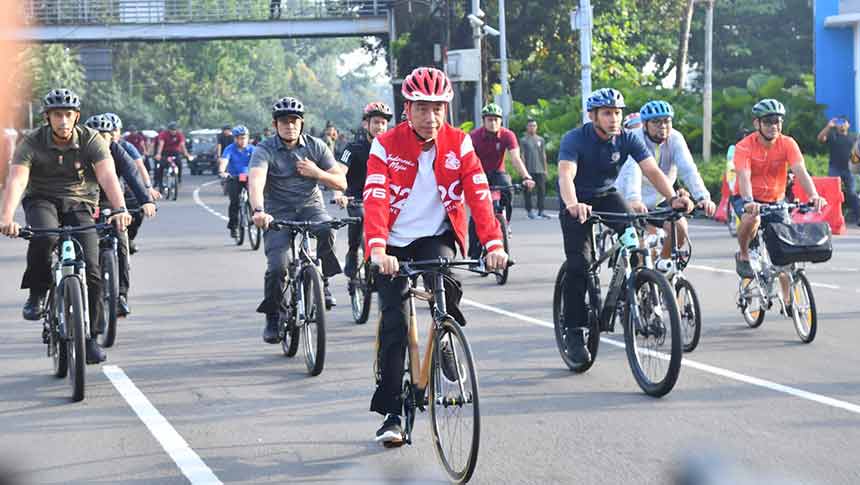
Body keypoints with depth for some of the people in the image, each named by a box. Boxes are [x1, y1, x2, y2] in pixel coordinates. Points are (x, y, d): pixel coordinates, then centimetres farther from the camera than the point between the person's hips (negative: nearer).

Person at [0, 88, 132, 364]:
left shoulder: (91, 141, -12)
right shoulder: (32, 144, -14)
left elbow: (108, 176, -27)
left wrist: (119, 210, -45)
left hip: (79, 205, 1)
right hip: (42, 201, -1)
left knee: (91, 270, -14)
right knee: (43, 236, -37)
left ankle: (90, 337, 1)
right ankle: (37, 294, -12)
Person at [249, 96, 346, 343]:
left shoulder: (316, 146, -1)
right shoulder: (265, 150, -11)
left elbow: (341, 182, 2)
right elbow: (256, 181, -30)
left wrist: (317, 173, -17)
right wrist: (258, 211, -49)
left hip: (311, 206, 2)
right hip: (279, 212, -2)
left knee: (326, 230, -33)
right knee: (277, 266, -19)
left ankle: (322, 283, -10)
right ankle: (273, 318, 3)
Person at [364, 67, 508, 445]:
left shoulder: (459, 144, -7)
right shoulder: (386, 145, -12)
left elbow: (479, 194, -15)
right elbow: (375, 199, -24)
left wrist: (494, 244, -30)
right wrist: (378, 249, -40)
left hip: (438, 236, 1)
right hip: (395, 243, -1)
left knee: (446, 282, -31)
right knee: (395, 321, -10)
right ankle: (391, 412, -1)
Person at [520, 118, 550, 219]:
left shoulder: (541, 140, 12)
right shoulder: (524, 140, 2)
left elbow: (543, 155, 15)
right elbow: (522, 155, 0)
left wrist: (545, 169, 12)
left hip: (540, 170, 3)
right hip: (529, 170, -3)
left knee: (541, 191, 1)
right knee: (528, 192, -2)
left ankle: (540, 211, 5)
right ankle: (530, 211, 5)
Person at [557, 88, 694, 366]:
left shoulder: (627, 139, -14)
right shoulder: (575, 139, -24)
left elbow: (652, 170, -22)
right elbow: (566, 175, -39)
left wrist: (673, 198, -40)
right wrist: (573, 205, -60)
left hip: (607, 196, 3)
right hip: (577, 202, -3)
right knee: (578, 264, -15)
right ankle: (574, 331, -5)